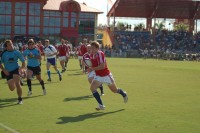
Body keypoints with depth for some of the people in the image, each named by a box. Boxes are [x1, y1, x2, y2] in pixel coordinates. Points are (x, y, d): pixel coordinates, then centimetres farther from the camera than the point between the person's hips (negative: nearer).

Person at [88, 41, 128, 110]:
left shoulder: (100, 54, -24)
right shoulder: (91, 55, -2)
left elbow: (102, 66, -32)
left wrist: (92, 68, -36)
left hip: (106, 75, -6)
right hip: (98, 76, 6)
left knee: (114, 90, 14)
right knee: (92, 87, -19)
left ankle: (124, 94, 48)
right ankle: (101, 105, -15)